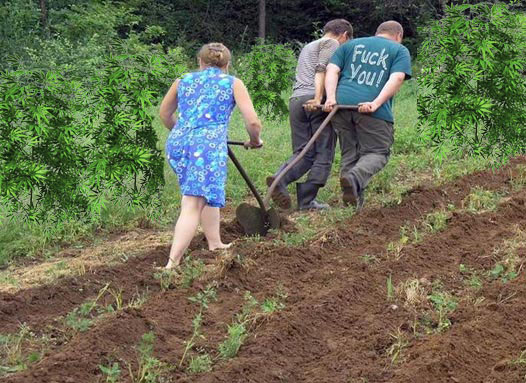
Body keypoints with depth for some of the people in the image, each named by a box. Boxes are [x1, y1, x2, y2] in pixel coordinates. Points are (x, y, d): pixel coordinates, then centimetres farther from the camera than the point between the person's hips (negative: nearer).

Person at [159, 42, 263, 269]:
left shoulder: (183, 81, 23)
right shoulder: (233, 83, 13)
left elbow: (164, 115, 35)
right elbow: (253, 122, 4)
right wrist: (254, 141, 24)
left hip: (178, 142, 5)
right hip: (209, 142, -5)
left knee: (207, 194, 26)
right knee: (193, 205, -11)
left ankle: (215, 245, 29)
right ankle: (172, 263, -23)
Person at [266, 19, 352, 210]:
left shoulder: (307, 47, 33)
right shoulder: (331, 43, 6)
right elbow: (322, 70, -10)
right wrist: (318, 98, -19)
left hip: (295, 100, 7)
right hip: (314, 101, -7)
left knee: (303, 152, 6)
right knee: (323, 153, -1)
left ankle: (279, 179, -20)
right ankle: (307, 200, -7)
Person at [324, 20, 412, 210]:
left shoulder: (350, 45, 26)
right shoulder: (399, 50, 16)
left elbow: (332, 71, 10)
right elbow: (397, 79, -3)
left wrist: (331, 98, -2)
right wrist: (376, 103, -13)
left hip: (342, 103, 4)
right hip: (372, 110, -4)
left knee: (349, 153, 14)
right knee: (377, 153, 3)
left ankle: (354, 202, 10)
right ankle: (354, 178, -25)